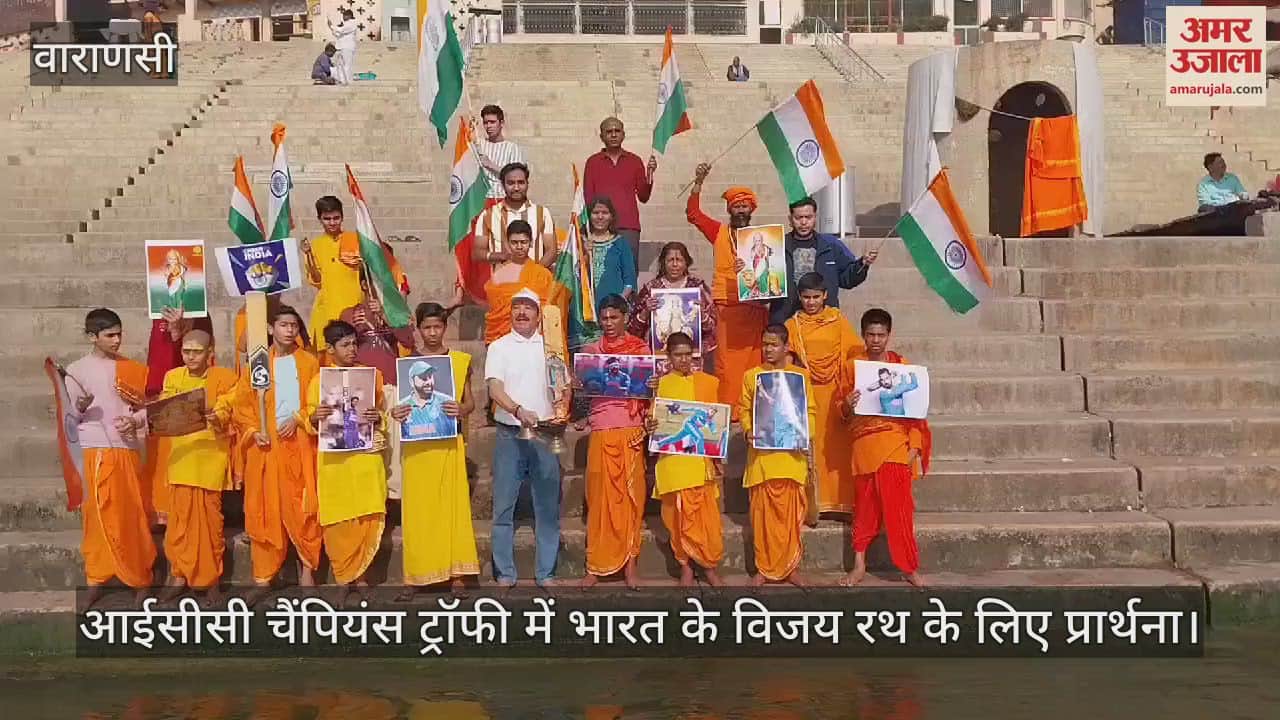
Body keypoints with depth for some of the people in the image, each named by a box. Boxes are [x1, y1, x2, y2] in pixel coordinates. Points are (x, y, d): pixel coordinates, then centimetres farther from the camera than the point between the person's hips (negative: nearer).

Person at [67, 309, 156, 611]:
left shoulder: (132, 369, 8)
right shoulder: (76, 370, 2)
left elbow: (147, 407, 9)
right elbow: (70, 416, 3)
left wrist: (135, 421, -11)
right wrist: (80, 408, -18)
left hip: (126, 451, 1)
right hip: (93, 452, -1)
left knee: (133, 515, 3)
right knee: (97, 516, 0)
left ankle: (141, 578, 11)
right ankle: (96, 579, 9)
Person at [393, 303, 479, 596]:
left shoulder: (460, 360, 6)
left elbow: (470, 401, 8)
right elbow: (401, 400, 9)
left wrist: (462, 410, -14)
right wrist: (395, 412, -13)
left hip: (449, 441, 0)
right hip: (417, 442, 0)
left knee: (453, 504, 0)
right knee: (417, 507, 0)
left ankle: (456, 574, 5)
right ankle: (414, 576, 4)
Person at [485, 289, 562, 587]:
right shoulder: (499, 347, 2)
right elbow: (495, 389, -10)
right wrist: (519, 411, -26)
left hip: (545, 434, 2)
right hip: (509, 434, -1)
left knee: (548, 506, 5)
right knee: (504, 504, 1)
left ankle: (546, 573, 14)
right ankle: (505, 573, 10)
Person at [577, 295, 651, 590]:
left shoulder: (641, 349, 8)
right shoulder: (591, 350, 11)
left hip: (631, 432, -1)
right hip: (601, 432, 1)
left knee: (631, 496, -1)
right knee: (600, 497, -1)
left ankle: (629, 565, 4)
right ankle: (595, 566, 3)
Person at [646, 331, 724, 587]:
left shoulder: (708, 382, 7)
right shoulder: (660, 384, 5)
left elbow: (715, 421, 9)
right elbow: (653, 421, 8)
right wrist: (649, 427, -15)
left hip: (701, 458, 0)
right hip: (672, 459, 0)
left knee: (707, 515, -1)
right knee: (679, 515, 2)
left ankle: (710, 566, 11)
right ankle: (685, 567, 14)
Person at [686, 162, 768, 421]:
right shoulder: (720, 232, 11)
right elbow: (693, 214, 2)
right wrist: (698, 183, -8)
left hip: (756, 306, 1)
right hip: (728, 306, -1)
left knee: (754, 361, 1)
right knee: (728, 362, -6)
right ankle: (728, 411, -3)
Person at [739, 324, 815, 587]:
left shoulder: (800, 375, 8)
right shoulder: (751, 375, 9)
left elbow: (810, 410, 7)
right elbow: (744, 409, 8)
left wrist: (805, 434, -8)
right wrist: (748, 430, -10)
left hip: (792, 452, 0)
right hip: (761, 453, 0)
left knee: (792, 510, 1)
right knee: (763, 511, 1)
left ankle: (791, 567, 11)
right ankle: (764, 568, 9)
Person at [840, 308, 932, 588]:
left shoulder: (901, 364, 3)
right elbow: (843, 412, 10)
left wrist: (915, 446, -5)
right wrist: (847, 405, -14)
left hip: (895, 443, -1)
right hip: (864, 442, 1)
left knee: (898, 506, -4)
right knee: (865, 504, 7)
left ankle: (909, 567, 2)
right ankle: (859, 565, 15)